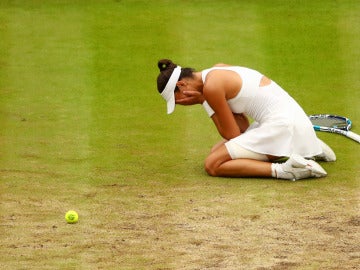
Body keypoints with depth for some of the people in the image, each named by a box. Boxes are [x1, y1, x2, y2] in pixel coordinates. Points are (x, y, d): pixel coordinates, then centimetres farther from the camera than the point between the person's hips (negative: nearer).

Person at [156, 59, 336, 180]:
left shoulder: (211, 87, -13)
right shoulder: (218, 70, 15)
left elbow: (232, 134, -6)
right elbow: (242, 128, 13)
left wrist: (203, 101, -4)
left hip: (280, 125, -10)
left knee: (212, 164, -9)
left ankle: (282, 170, -20)